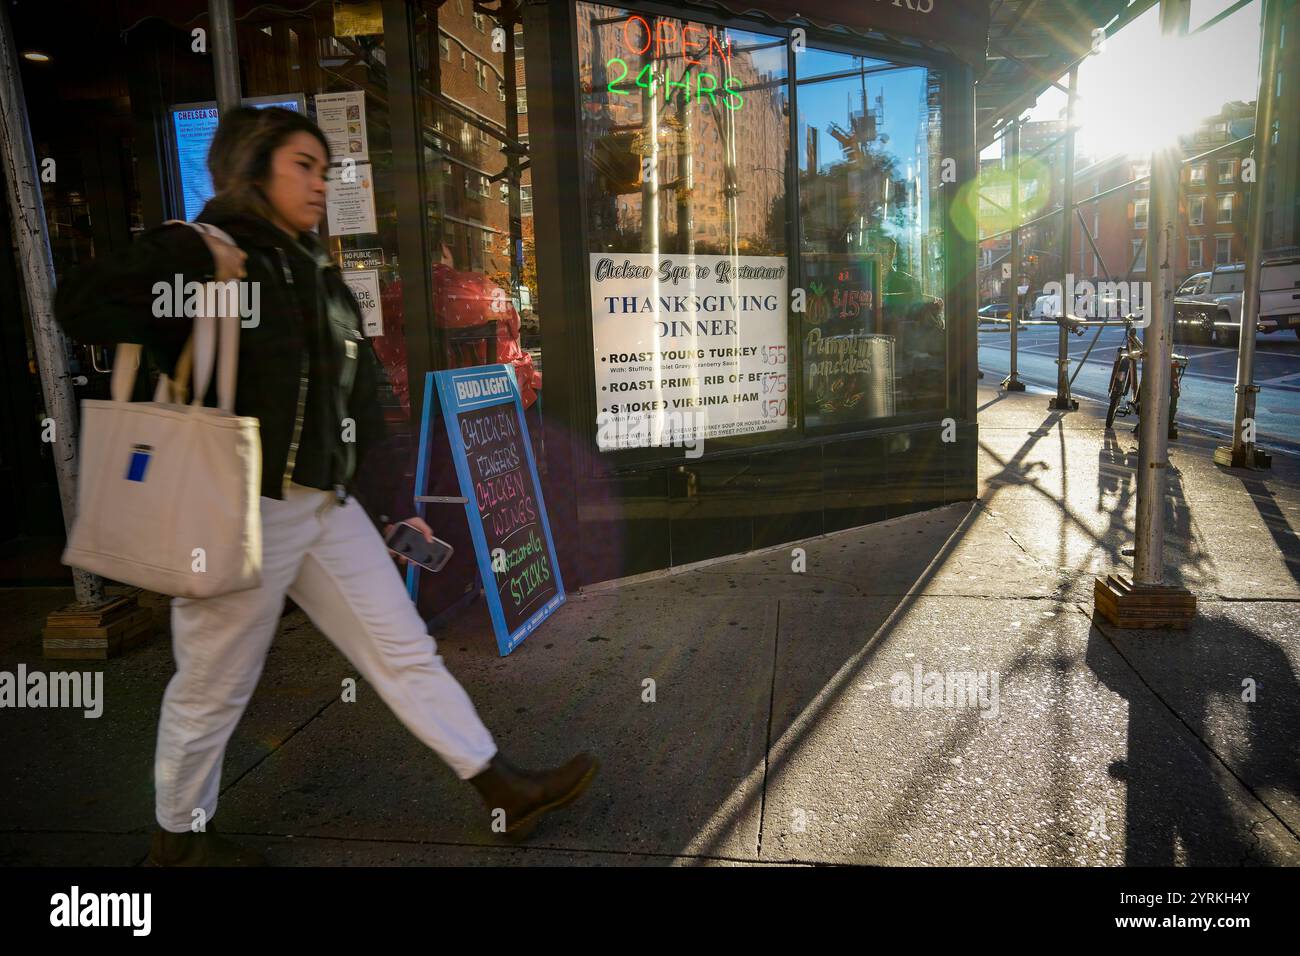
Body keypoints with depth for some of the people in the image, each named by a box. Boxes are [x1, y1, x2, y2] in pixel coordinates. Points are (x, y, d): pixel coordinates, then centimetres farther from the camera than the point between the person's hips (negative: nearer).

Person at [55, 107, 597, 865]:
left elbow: (358, 405, 15)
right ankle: (181, 836, 35)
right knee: (215, 687, 10)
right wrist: (195, 273, -19)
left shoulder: (318, 271, 16)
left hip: (329, 504, 7)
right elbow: (82, 310, -16)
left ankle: (508, 792, 16)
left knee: (406, 650, 8)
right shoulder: (195, 249, -4)